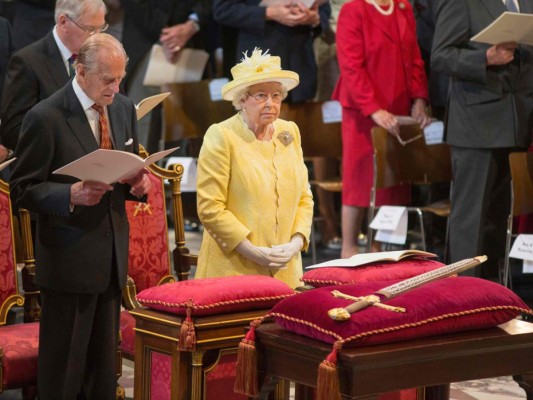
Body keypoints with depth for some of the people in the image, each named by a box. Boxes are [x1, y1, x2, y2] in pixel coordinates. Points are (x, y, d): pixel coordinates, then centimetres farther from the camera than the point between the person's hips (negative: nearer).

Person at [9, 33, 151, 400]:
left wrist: (138, 183, -4)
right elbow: (23, 190, -9)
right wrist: (72, 195, -26)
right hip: (70, 259, -6)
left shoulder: (124, 109, 7)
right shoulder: (45, 118, -13)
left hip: (112, 256, 6)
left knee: (104, 368, 13)